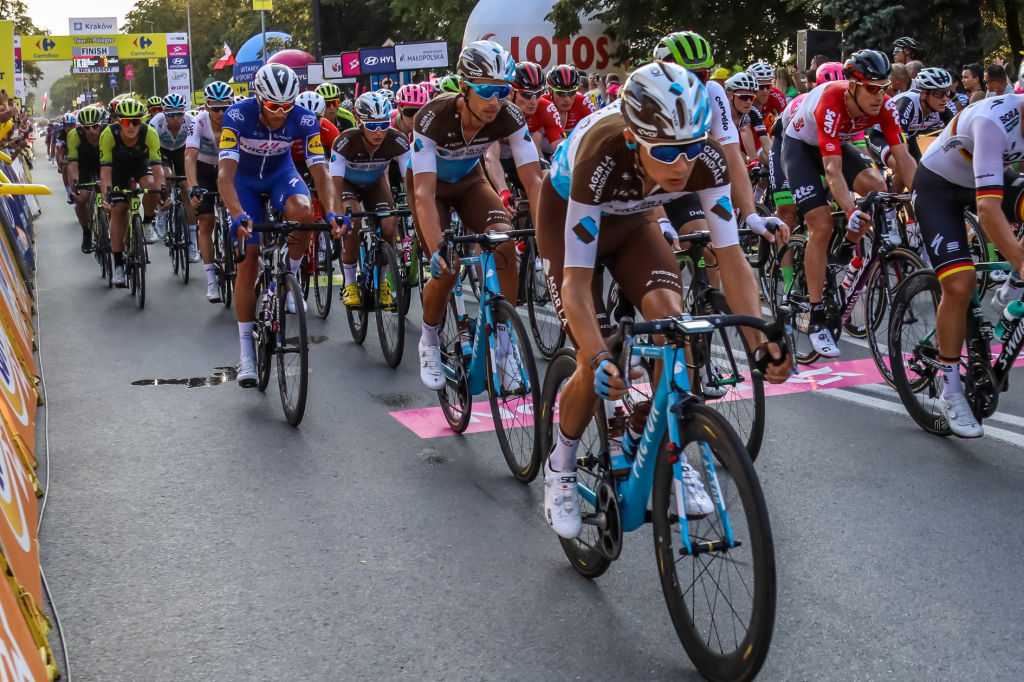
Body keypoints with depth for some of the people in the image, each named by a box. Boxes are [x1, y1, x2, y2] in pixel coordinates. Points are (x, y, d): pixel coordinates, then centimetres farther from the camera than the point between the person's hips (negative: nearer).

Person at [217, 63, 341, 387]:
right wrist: (238, 215, -54)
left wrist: (330, 212, -45)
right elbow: (225, 172, -39)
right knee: (248, 260, -9)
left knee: (302, 210, -35)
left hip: (281, 173, 1)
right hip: (245, 179, -1)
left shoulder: (304, 119, -26)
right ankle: (246, 351, 1)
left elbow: (319, 169, -29)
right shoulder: (238, 115, -31)